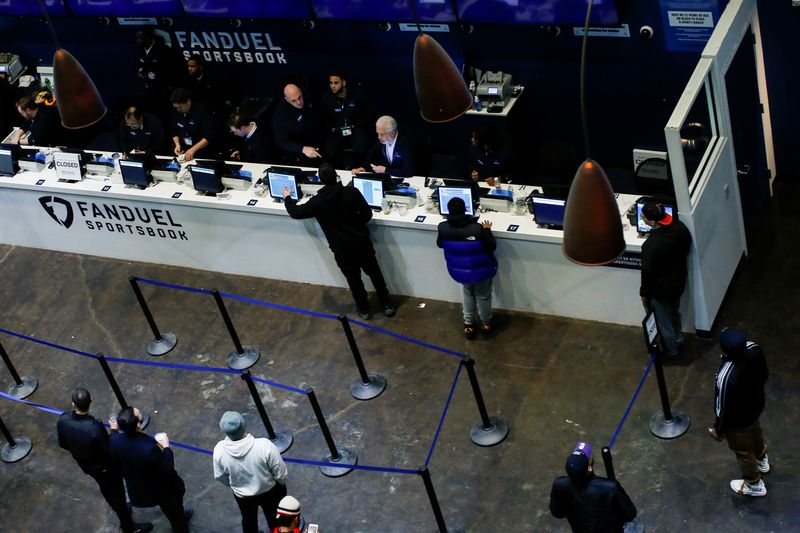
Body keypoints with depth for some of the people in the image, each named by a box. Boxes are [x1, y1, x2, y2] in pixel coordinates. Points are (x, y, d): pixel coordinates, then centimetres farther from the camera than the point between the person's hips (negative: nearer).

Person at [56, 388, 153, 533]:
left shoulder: (63, 420, -26)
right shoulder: (95, 428, -43)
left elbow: (63, 444, -6)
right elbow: (109, 452, -28)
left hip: (85, 465, 6)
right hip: (104, 467, -6)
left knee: (105, 489, 33)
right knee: (117, 494, 20)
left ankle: (120, 510, 60)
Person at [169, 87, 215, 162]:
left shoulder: (202, 112, -15)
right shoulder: (175, 112, 1)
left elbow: (209, 136, -18)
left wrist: (193, 149, -25)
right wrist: (177, 144, -4)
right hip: (183, 153, 4)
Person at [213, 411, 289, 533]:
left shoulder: (219, 450, -29)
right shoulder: (264, 446, -38)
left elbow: (220, 476, -9)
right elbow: (281, 473, -24)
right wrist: (282, 483, 0)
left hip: (242, 495, 2)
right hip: (270, 491, -2)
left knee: (248, 519, 32)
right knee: (275, 518, 28)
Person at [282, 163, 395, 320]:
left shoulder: (317, 201, -13)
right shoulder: (352, 192, -11)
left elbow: (296, 213, -1)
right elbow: (367, 214, -5)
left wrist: (287, 198, 20)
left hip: (342, 248, -1)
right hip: (362, 241, 1)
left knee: (354, 279, 19)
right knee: (374, 273, 20)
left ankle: (364, 309, 36)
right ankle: (387, 305, 30)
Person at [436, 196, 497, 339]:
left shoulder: (443, 228, -24)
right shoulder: (477, 228, -35)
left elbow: (439, 244, -2)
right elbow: (492, 247, -19)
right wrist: (487, 230, -5)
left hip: (459, 271, 3)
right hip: (481, 271, -3)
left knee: (468, 294, 31)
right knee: (483, 296, 24)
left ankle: (468, 325, 41)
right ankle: (486, 323, 46)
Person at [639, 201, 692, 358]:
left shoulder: (650, 245, -38)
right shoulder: (679, 227, -18)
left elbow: (647, 272, -25)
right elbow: (687, 246, 3)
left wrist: (644, 293, -9)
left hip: (661, 290, -7)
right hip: (679, 281, 7)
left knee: (664, 322, 20)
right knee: (675, 312, 33)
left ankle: (671, 351, 42)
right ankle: (677, 339, 56)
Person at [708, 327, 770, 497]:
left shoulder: (726, 377, -46)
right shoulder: (754, 348, -27)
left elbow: (723, 409, -27)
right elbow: (764, 375, -5)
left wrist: (718, 430, -7)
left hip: (738, 420, -6)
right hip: (756, 404, 6)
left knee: (743, 452, 24)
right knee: (755, 433, 37)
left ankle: (755, 485, 51)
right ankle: (762, 460, 68)